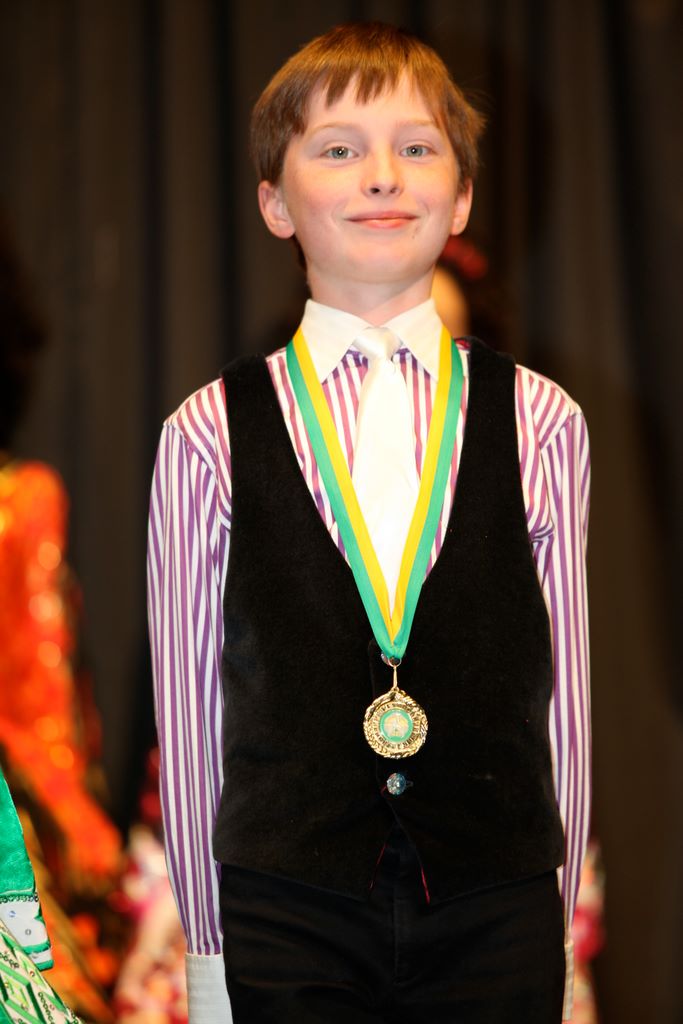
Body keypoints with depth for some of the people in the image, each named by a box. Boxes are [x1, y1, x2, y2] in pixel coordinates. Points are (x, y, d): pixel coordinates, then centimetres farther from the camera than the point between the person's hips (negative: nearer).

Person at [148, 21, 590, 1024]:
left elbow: (564, 696, 6)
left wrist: (552, 917, 6)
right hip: (287, 933, -1)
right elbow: (186, 704, 4)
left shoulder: (542, 425, 4)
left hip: (497, 932, 1)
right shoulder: (211, 435, 1)